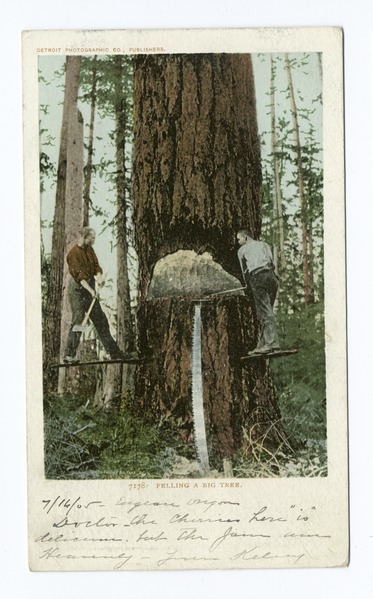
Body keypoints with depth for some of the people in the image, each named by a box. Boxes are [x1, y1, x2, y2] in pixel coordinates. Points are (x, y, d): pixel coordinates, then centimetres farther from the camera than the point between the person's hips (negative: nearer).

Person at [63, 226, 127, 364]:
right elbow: (78, 275, -23)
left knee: (101, 320, 11)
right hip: (77, 289, -8)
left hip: (90, 287, 8)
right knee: (77, 320, -11)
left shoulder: (90, 250, 11)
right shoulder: (74, 253, -15)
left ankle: (113, 352, 18)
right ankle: (69, 355, -6)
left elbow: (96, 266, 6)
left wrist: (99, 277, -17)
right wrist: (90, 290, -32)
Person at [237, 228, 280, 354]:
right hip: (271, 275, 4)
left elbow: (244, 270, 19)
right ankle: (262, 344, 7)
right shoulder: (264, 244, 26)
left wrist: (248, 286, 30)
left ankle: (272, 342, -20)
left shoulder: (242, 250, 18)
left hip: (257, 278, -4)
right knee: (266, 310, 8)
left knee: (264, 311, -10)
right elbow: (272, 262, 12)